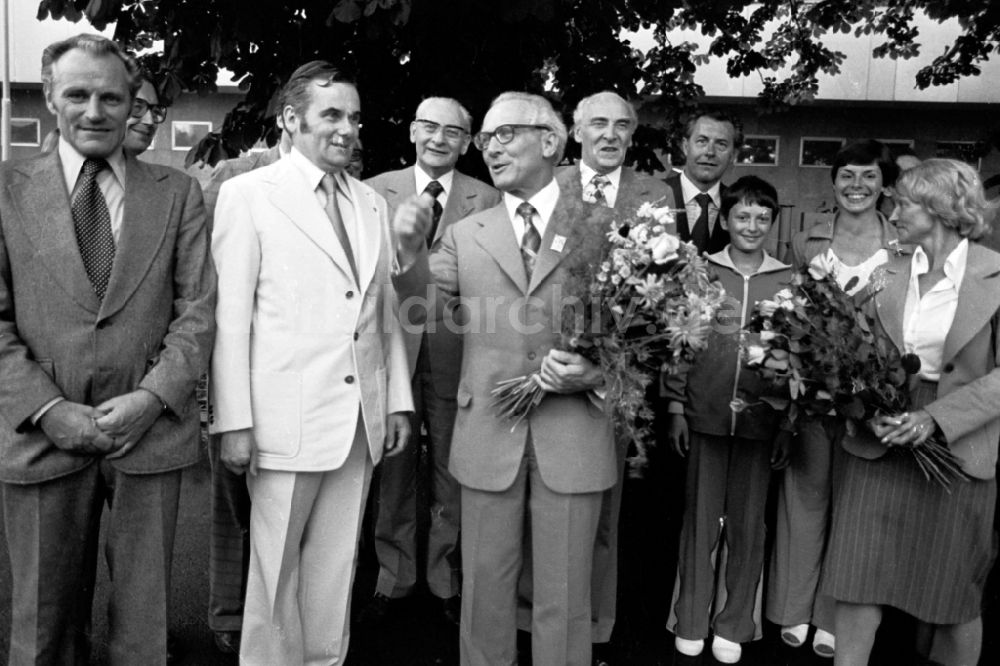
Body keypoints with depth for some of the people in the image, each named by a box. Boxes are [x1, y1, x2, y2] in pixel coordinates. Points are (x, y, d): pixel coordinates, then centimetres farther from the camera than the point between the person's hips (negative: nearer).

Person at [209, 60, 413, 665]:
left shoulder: (372, 203, 13)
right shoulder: (248, 194, -2)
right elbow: (230, 315, -6)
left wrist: (399, 400, 9)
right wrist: (234, 421, -10)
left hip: (362, 420, 5)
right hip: (286, 420, -4)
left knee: (336, 566, 14)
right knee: (277, 565, 8)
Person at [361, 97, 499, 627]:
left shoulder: (487, 201, 1)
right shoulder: (375, 191, 4)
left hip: (457, 357, 0)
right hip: (392, 349, 1)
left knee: (452, 474, 11)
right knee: (393, 473, 13)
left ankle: (446, 581, 30)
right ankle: (393, 579, 31)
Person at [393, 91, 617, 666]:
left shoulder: (604, 228, 1)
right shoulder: (467, 234, 7)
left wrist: (596, 374, -16)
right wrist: (412, 252, -20)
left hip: (573, 438, -2)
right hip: (488, 436, 2)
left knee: (564, 596, 11)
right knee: (485, 588, 16)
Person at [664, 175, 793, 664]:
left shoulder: (788, 281, 3)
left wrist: (788, 426, 1)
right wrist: (676, 408, -2)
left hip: (761, 420, 1)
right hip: (704, 414, -1)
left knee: (748, 522, 9)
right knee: (701, 517, 9)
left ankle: (734, 624, 25)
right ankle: (691, 620, 23)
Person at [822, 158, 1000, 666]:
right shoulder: (891, 274, 6)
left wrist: (936, 417, -19)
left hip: (959, 448, -2)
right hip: (879, 442, 3)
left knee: (955, 596, 11)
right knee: (858, 582, 2)